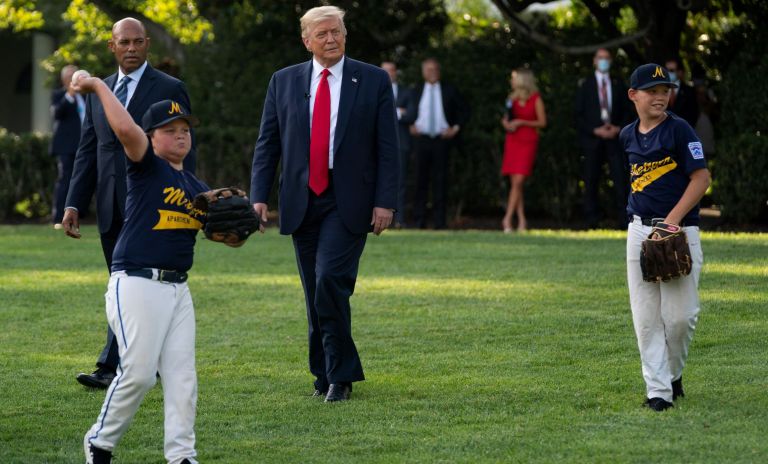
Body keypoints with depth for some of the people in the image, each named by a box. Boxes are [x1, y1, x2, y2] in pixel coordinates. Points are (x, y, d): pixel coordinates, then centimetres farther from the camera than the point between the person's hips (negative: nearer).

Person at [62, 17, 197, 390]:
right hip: (111, 208, 6)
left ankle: (113, 367, -19)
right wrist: (73, 204, 6)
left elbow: (183, 152, -3)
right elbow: (87, 151, 15)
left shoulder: (170, 90, -1)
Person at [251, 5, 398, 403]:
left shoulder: (374, 81, 2)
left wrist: (385, 202, -7)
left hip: (348, 203, -3)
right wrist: (258, 195, -2)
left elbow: (387, 147, 0)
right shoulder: (284, 82, 8)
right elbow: (267, 144, 8)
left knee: (330, 282, -17)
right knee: (315, 293, 7)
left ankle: (340, 376, -8)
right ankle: (326, 374, 18)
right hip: (302, 202, 3)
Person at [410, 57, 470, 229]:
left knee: (440, 180, -3)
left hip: (442, 138, -1)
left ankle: (439, 220, -2)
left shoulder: (449, 91, 6)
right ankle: (419, 219, 2)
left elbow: (464, 111, 12)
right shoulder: (417, 91, 9)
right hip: (421, 139, 1)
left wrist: (456, 128, 1)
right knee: (421, 179, -1)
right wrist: (410, 126, 7)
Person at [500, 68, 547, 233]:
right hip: (512, 140, 5)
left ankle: (507, 219, -15)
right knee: (514, 183, 1)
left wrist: (521, 122, -13)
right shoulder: (512, 98, 12)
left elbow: (542, 122, -4)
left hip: (528, 141, -5)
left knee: (518, 182, -13)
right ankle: (521, 220, 7)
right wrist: (506, 123, -3)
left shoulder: (536, 99, -3)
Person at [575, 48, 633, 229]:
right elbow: (579, 114, 3)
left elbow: (627, 112, 14)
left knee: (621, 178, -10)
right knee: (591, 182, -2)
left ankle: (624, 219, -13)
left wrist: (618, 128, -5)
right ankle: (592, 220, 1)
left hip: (615, 138, 1)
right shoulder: (585, 85, 7)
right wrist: (595, 131, -10)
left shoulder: (618, 85, 14)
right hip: (592, 138, -1)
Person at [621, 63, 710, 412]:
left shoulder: (680, 130, -5)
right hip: (640, 231, 4)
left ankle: (673, 374, 17)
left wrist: (673, 219, -17)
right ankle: (658, 389, 3)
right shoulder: (628, 136, 11)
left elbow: (701, 178, -9)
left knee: (680, 314, -7)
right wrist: (639, 216, 15)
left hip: (680, 230, -4)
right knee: (646, 316, -1)